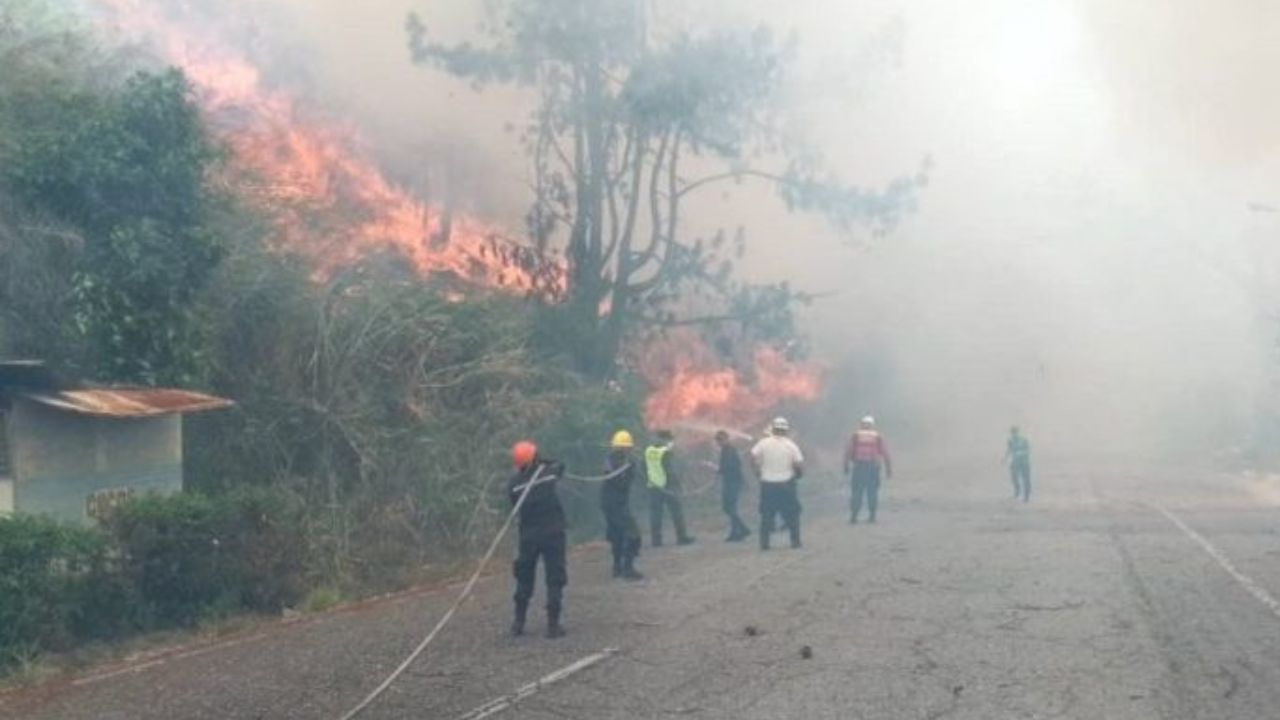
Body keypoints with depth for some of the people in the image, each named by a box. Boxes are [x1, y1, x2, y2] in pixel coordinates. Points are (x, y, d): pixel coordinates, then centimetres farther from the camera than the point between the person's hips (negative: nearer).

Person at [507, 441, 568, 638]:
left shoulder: (513, 484, -7)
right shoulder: (549, 472, -7)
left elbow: (516, 507, 5)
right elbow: (560, 467, 15)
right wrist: (542, 461, 20)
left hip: (528, 535, 2)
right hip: (553, 533, -1)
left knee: (524, 579, 16)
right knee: (555, 579, 4)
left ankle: (519, 622, 18)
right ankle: (553, 624, 0)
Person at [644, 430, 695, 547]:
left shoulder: (648, 451, 4)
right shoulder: (666, 453, -14)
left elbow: (645, 470, 11)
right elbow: (672, 471, -13)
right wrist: (677, 486, -6)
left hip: (654, 488, 5)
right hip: (668, 487, -5)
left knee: (655, 513, 6)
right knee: (677, 512, 4)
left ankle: (656, 539, 4)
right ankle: (682, 537, 7)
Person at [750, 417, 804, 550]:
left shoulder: (764, 443, -4)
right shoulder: (790, 445, -4)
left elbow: (753, 456, -12)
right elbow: (799, 463, -8)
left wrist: (758, 471, 2)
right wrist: (799, 474, 11)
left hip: (767, 484, 1)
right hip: (786, 483, -1)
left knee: (766, 514, 8)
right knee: (792, 514, 11)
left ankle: (764, 543, 4)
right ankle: (795, 541, 11)